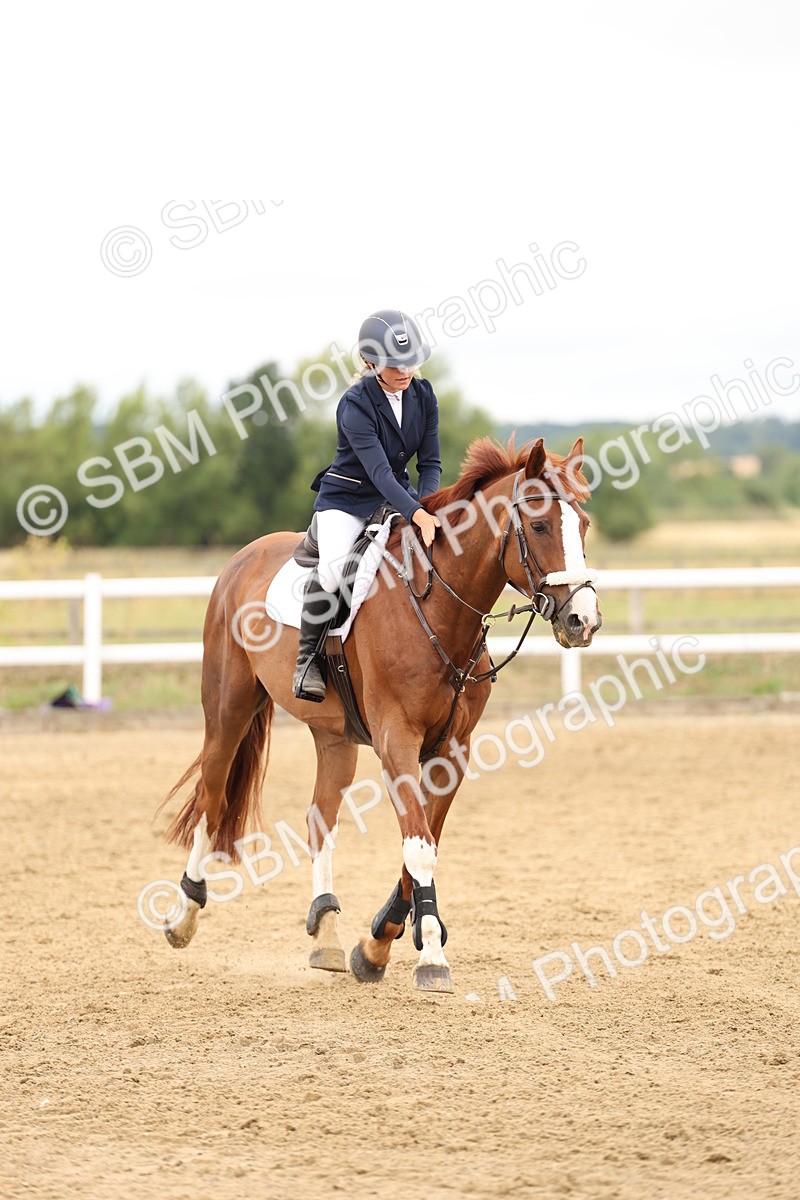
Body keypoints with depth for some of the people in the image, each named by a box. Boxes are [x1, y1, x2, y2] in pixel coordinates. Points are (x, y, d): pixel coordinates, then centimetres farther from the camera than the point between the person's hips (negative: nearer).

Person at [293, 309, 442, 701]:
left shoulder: (422, 395, -3)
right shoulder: (356, 405, -22)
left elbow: (430, 462, -1)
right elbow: (378, 470, -32)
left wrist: (426, 507, -21)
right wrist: (416, 514, -45)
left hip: (398, 496, 6)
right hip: (347, 498, -6)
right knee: (333, 567, -32)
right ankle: (307, 657, -13)